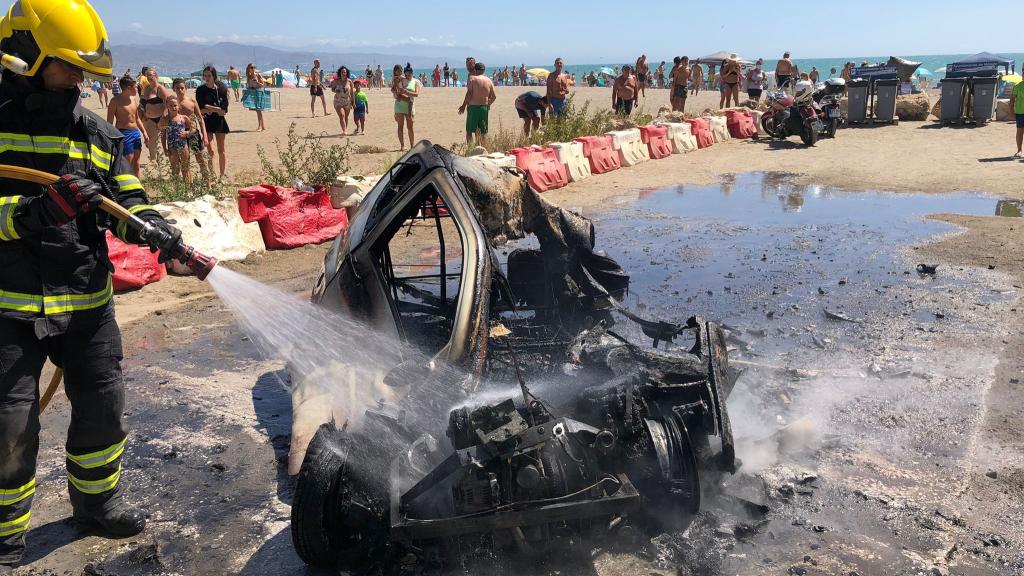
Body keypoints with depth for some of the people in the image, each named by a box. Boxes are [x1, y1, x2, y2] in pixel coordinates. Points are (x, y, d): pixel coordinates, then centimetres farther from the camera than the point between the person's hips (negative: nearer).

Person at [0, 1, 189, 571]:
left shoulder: (97, 134, 9)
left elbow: (128, 203, 8)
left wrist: (156, 229, -13)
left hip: (87, 301, 4)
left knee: (103, 407, 14)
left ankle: (97, 501, 38)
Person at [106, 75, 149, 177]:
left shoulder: (133, 98, 13)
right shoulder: (116, 101, -9)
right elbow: (109, 122, -9)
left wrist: (144, 132, 15)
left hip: (136, 132, 7)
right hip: (124, 134, -7)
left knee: (136, 164, 10)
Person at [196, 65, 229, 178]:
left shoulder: (221, 89, -2)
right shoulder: (200, 90, -1)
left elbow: (224, 110, -8)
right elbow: (200, 109, -4)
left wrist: (208, 107, -10)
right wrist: (216, 109, -13)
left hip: (220, 122, 1)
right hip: (207, 122, -1)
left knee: (221, 150, 8)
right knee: (210, 150, -9)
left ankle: (222, 176, 17)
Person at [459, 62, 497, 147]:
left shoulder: (471, 78, -5)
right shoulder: (489, 81, 8)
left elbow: (469, 94, -13)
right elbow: (493, 97, 8)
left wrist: (463, 106, -5)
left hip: (473, 107, -4)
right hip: (484, 107, 4)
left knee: (469, 130, 2)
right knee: (483, 132, 10)